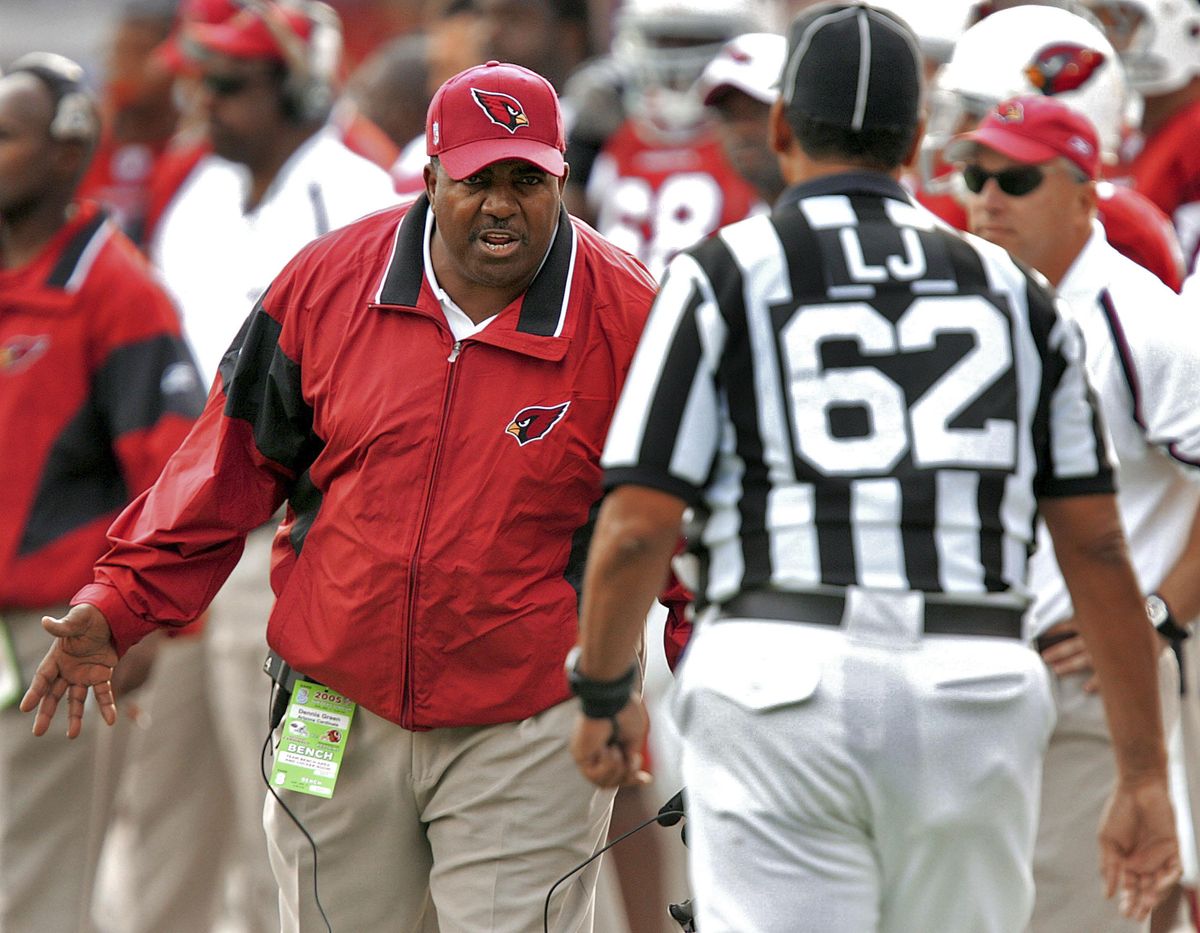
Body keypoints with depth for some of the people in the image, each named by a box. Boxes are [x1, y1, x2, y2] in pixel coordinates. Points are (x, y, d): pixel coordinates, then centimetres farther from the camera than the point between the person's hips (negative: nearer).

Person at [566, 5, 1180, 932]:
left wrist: (602, 694, 15)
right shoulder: (1010, 291, 14)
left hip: (783, 680, -3)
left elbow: (636, 530, -2)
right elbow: (1098, 549, 10)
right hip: (975, 686, 3)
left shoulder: (726, 276, 5)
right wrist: (1145, 777, 14)